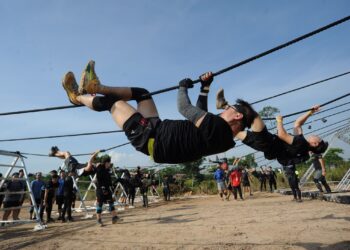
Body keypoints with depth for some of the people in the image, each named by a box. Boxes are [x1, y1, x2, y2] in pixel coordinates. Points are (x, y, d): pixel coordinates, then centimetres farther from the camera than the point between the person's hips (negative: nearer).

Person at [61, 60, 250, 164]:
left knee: (111, 100, 1)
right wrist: (205, 87, 23)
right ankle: (95, 87, 25)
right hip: (158, 133, 9)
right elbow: (201, 114, 21)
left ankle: (77, 96, 29)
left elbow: (184, 108, -21)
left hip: (150, 138, -9)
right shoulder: (224, 137, 6)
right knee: (142, 93, 16)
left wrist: (183, 87, -2)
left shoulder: (218, 125, -24)